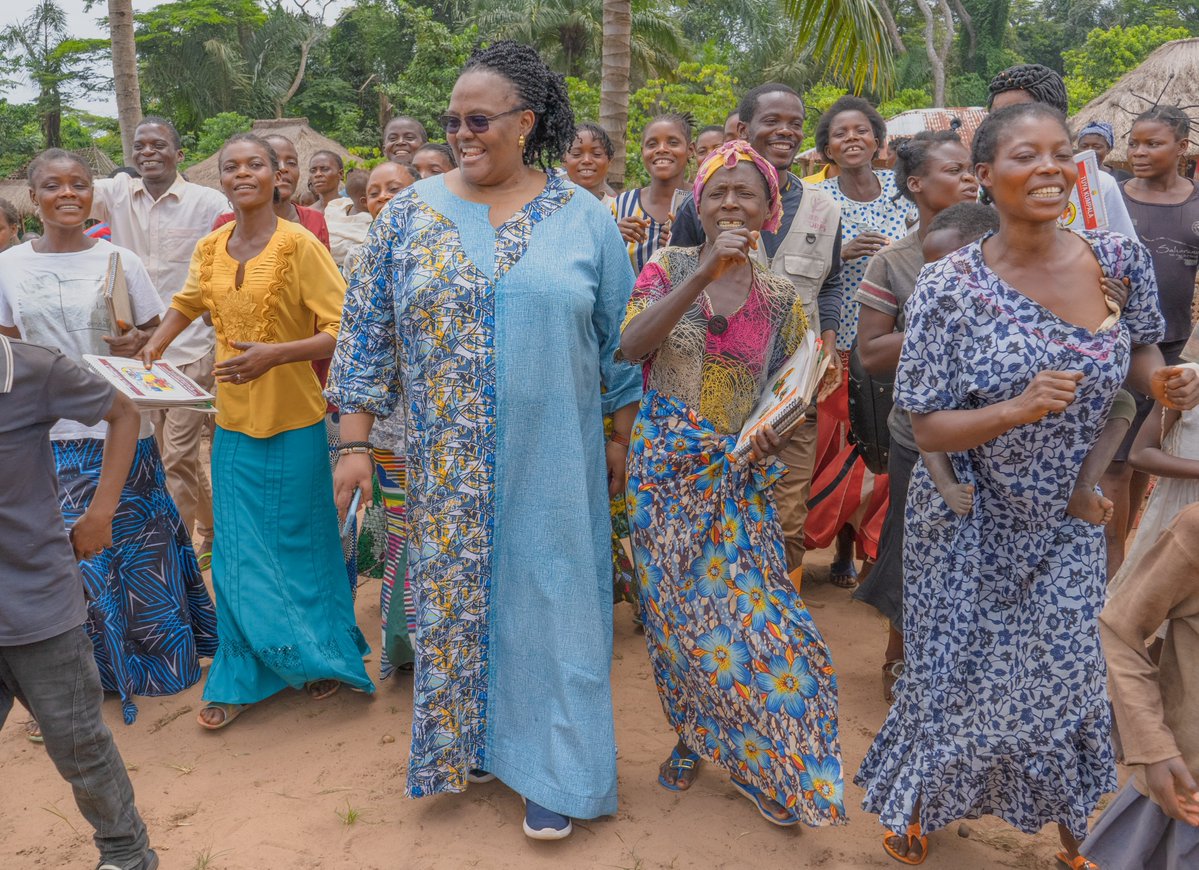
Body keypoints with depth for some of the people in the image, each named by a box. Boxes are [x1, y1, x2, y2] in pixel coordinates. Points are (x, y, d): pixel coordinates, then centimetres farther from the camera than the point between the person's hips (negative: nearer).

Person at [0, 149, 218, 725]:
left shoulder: (119, 260, 0)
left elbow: (155, 331, 6)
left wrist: (137, 343, -15)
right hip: (48, 434, 2)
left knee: (137, 549, 7)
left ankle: (155, 657, 25)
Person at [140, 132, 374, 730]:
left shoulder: (300, 245, -11)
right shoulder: (209, 249, 6)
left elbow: (344, 330, -16)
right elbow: (189, 302, 27)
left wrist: (275, 354, -26)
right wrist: (155, 346, 15)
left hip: (293, 423, -5)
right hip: (233, 423, 5)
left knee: (298, 547, 9)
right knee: (238, 557, 10)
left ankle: (329, 656, 31)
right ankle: (242, 679, 25)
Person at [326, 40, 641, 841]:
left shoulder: (584, 219, 0)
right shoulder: (411, 214, 2)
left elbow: (619, 338, 6)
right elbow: (368, 330, 3)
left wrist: (622, 437, 6)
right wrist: (356, 442, -1)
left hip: (552, 459, -1)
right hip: (447, 465, 1)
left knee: (550, 595, 6)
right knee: (456, 594, 11)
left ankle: (552, 771, 21)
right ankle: (467, 740, 33)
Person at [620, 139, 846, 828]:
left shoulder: (780, 297, 3)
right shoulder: (670, 268, -1)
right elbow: (628, 346, -18)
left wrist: (781, 430, -12)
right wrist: (704, 273, -24)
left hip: (738, 474, 0)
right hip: (665, 465, 0)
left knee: (752, 612, -3)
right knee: (676, 609, 9)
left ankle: (777, 768, 18)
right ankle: (693, 735, 33)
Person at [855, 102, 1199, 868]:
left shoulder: (1120, 259, -7)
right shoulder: (949, 287, -18)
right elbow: (927, 428, -15)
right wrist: (1018, 409, -32)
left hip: (1069, 521, 3)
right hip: (971, 526, -2)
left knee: (1070, 676, 11)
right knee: (956, 674, 12)